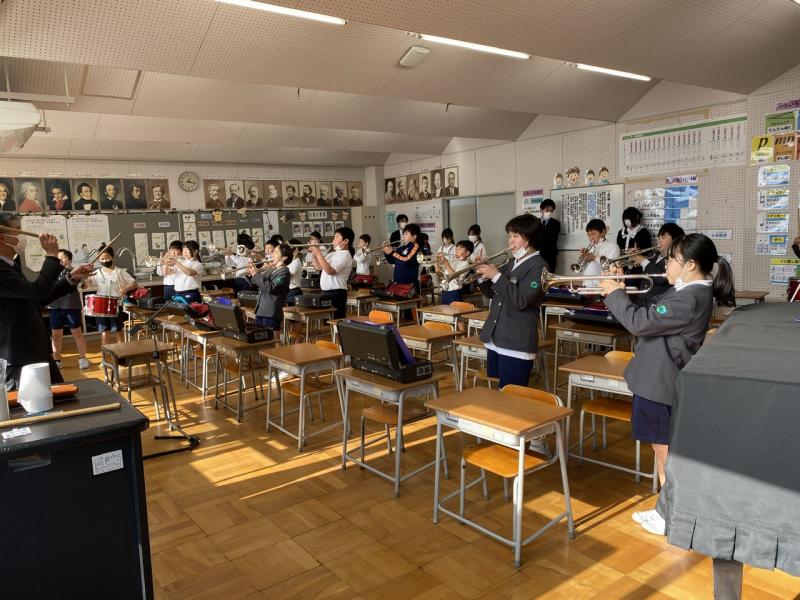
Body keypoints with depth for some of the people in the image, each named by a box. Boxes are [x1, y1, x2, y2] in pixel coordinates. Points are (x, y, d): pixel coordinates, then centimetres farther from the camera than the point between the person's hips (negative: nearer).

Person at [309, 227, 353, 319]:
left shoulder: (345, 255, -13)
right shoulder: (333, 253, 17)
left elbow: (329, 270, -25)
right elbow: (319, 267, 23)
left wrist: (318, 254, -19)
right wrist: (314, 254, 7)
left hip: (336, 293, -9)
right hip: (326, 292, 9)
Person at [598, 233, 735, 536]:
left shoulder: (689, 298, -25)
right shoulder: (689, 291, 9)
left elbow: (640, 322, -27)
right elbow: (651, 315, 14)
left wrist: (615, 294, -13)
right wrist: (623, 291, 3)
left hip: (661, 383, -10)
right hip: (659, 379, 10)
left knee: (665, 449, 4)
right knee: (664, 447, 19)